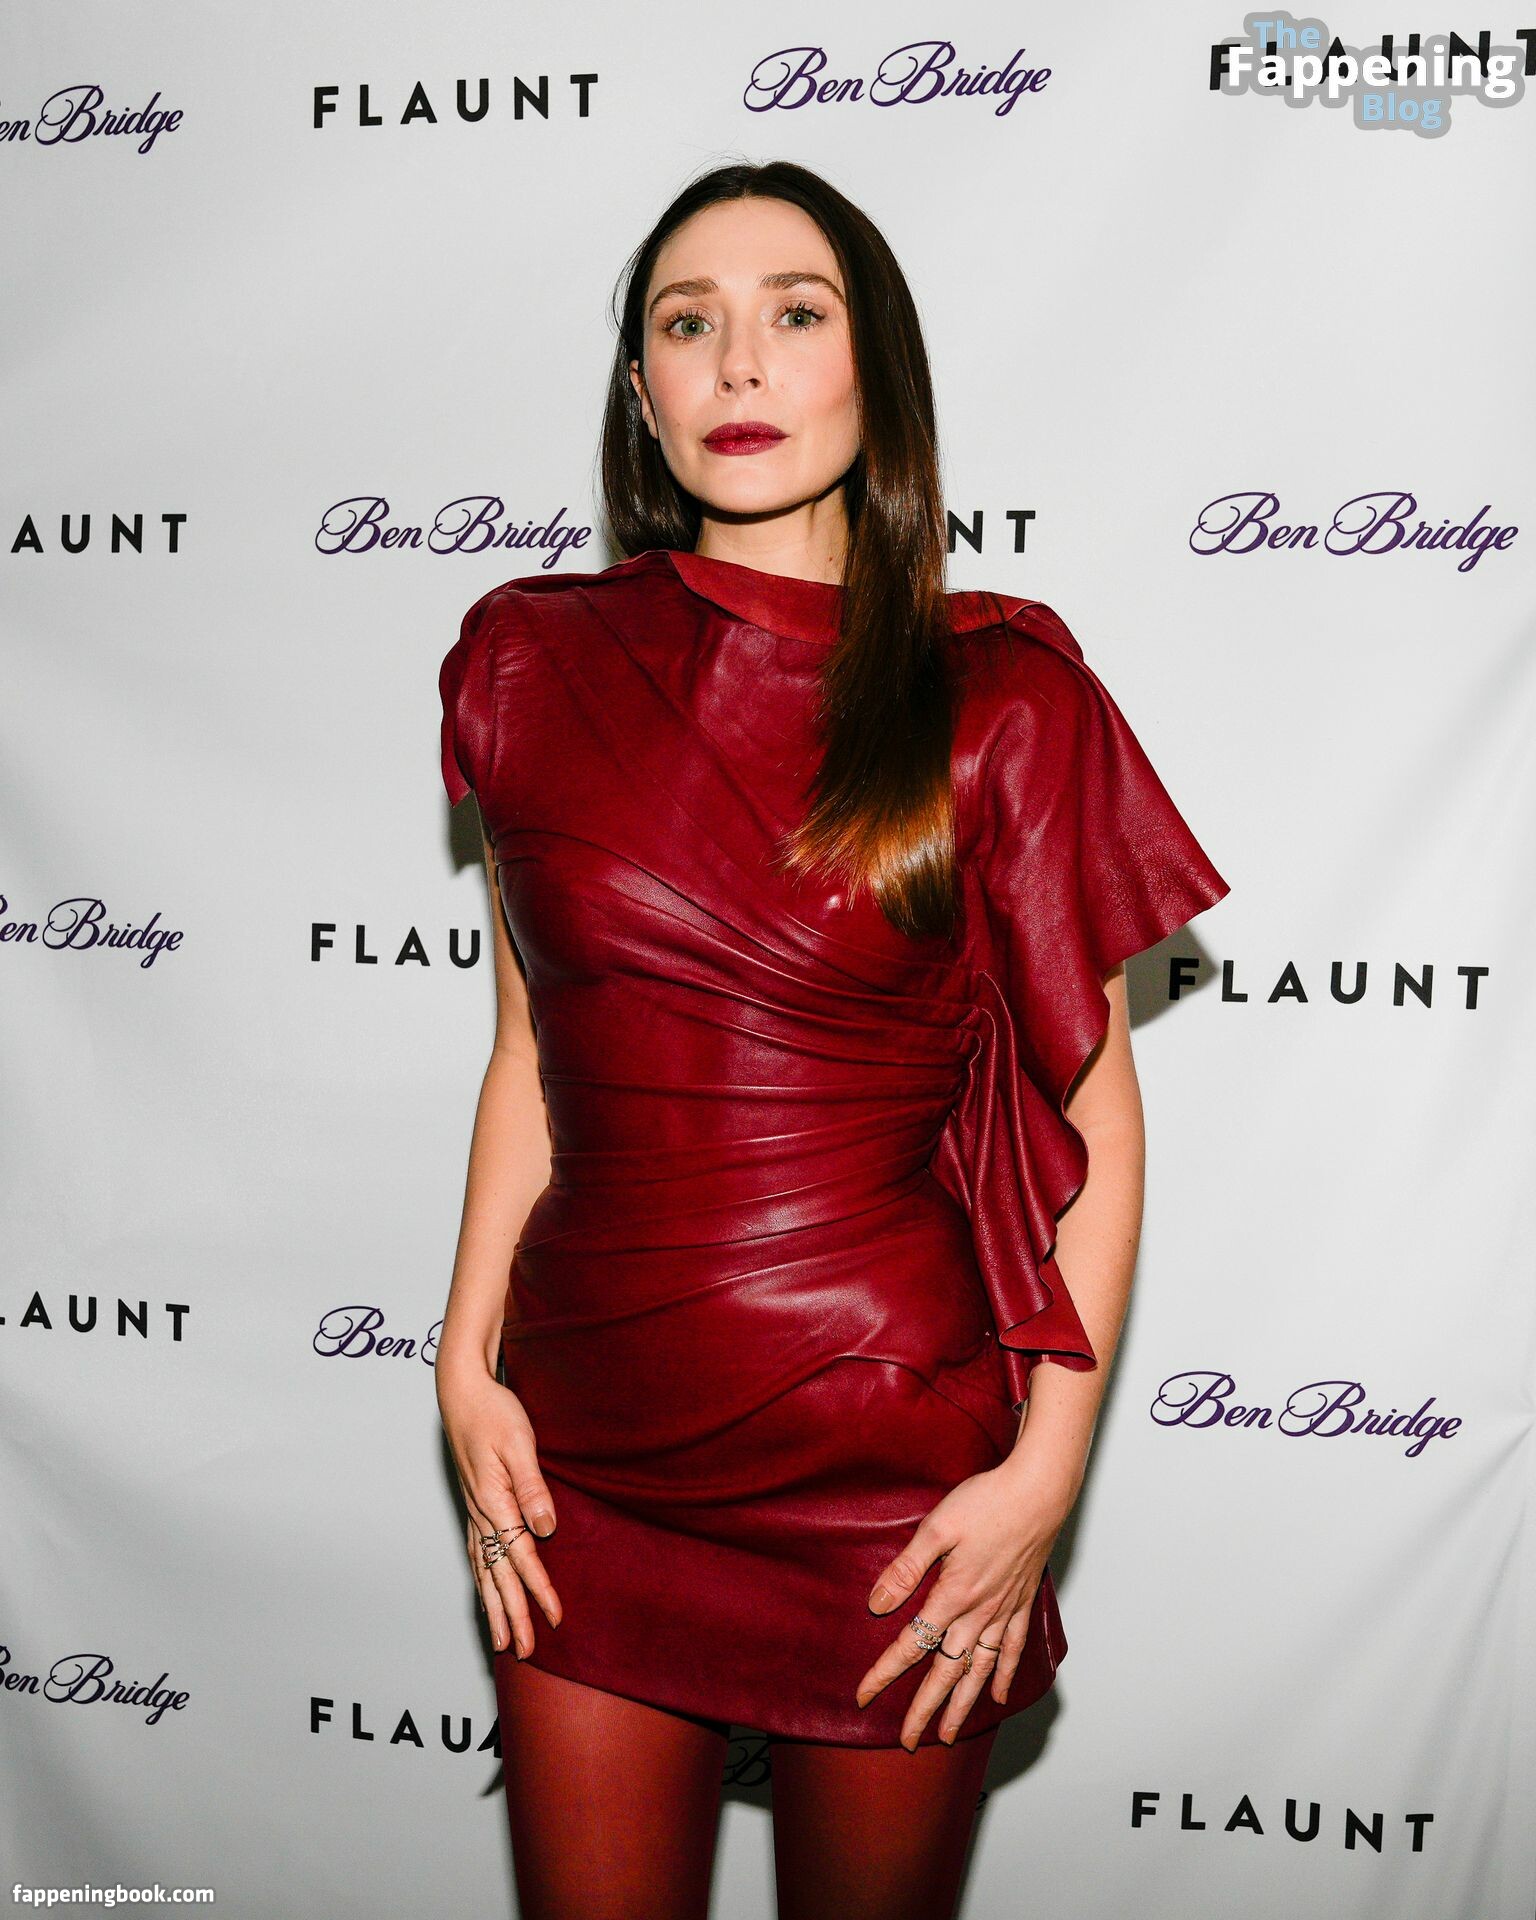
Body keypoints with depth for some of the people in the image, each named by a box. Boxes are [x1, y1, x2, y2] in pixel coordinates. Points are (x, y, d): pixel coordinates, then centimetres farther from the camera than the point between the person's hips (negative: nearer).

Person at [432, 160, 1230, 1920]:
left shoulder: (1002, 700, -7)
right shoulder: (536, 665, 2)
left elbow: (1096, 1114, -4)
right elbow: (530, 1052, 8)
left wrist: (1048, 1466, -10)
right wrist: (469, 1368, 2)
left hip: (896, 1471, -2)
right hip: (585, 1459, 3)